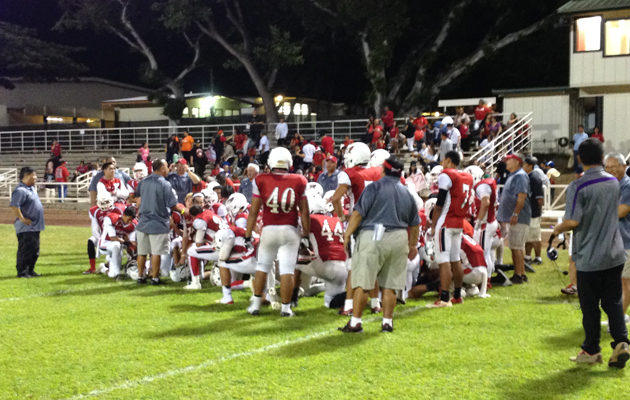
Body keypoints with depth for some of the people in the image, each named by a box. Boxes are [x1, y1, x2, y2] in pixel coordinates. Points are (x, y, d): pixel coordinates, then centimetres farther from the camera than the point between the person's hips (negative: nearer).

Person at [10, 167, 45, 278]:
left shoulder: (31, 188, 14)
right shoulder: (20, 190, -19)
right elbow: (14, 206, -28)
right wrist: (22, 219, -23)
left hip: (35, 227, 10)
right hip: (26, 228, -10)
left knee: (34, 250, 15)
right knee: (25, 250, -4)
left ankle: (30, 271, 25)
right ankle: (22, 272, 3)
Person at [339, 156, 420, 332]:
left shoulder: (375, 187, -3)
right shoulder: (407, 193, 14)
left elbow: (358, 213, -9)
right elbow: (415, 223, 21)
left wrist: (347, 235, -2)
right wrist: (413, 245, 32)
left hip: (373, 238, -5)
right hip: (399, 239, 5)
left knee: (363, 283, -2)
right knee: (390, 285, 10)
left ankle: (355, 322, -1)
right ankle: (387, 322, 12)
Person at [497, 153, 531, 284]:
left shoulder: (520, 176, -13)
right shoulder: (513, 176, 19)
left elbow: (522, 196, -22)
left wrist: (515, 214, -26)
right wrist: (505, 216, 22)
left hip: (518, 218, -10)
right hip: (511, 218, 10)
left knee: (516, 247, -9)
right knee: (518, 247, 14)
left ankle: (518, 276, -6)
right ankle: (522, 274, 20)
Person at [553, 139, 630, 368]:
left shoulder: (578, 186, -16)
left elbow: (573, 222, -21)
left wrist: (557, 229, -2)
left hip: (589, 257, -5)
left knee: (590, 306, 7)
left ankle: (591, 351, 16)